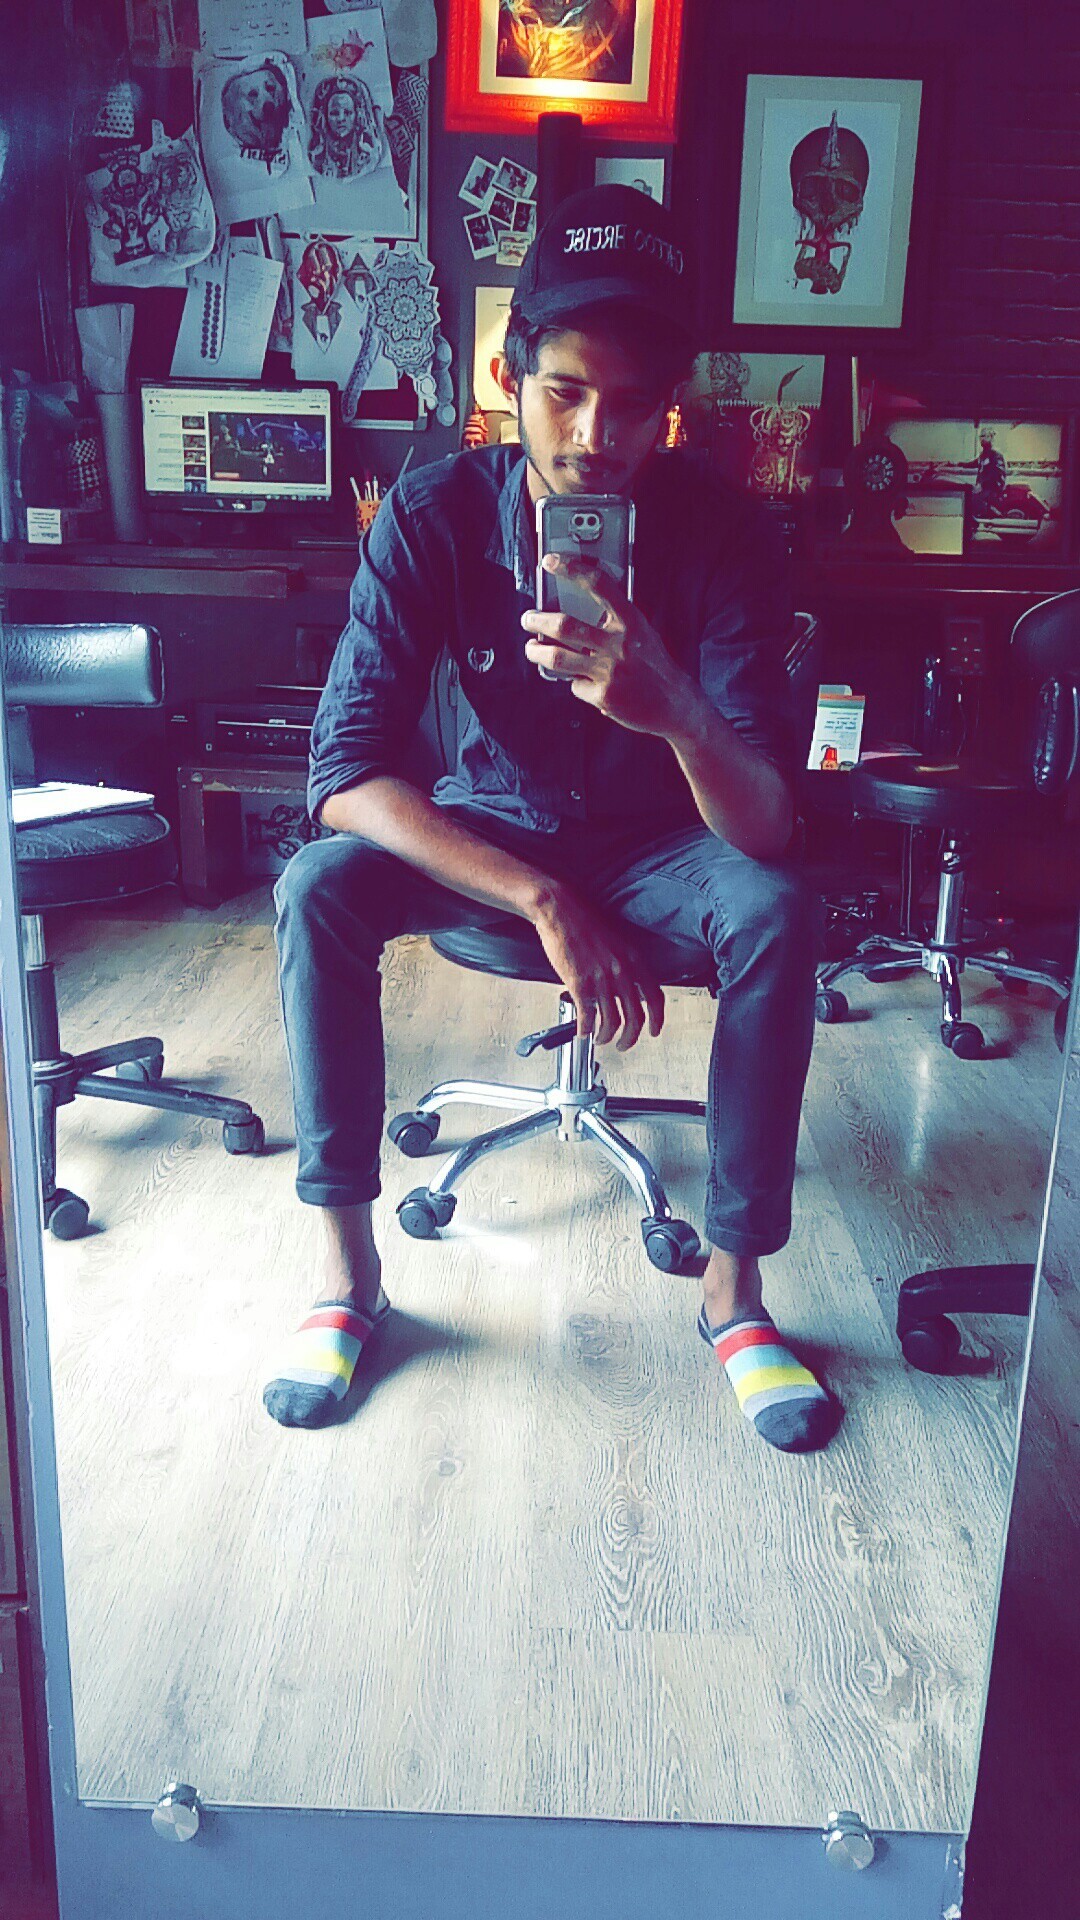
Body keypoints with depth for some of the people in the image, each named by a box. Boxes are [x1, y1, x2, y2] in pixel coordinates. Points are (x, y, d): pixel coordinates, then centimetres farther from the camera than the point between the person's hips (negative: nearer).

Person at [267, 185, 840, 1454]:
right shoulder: (434, 515, -20)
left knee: (780, 914, -31)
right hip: (495, 825, 1)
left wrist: (674, 707, -54)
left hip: (657, 838, 0)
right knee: (315, 892, -26)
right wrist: (546, 903, -36)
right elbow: (346, 772, -25)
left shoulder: (724, 533, -23)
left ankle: (733, 1288, -14)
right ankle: (346, 1268, -11)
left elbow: (766, 824, -31)